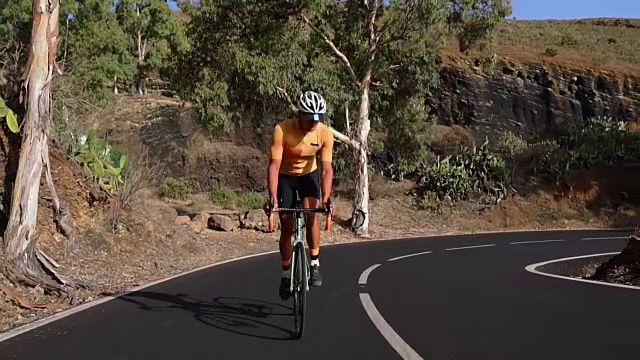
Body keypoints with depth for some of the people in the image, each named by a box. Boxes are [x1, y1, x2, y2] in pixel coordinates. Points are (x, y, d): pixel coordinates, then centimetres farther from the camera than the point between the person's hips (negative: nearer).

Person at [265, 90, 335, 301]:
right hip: (285, 177, -1)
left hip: (309, 174, 1)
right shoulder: (282, 130, -30)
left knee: (311, 214, -24)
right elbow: (274, 165, -33)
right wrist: (272, 197, -43)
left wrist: (326, 198, -38)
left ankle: (315, 264, -9)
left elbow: (326, 168, -25)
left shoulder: (325, 134, -24)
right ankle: (286, 274, 17)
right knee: (287, 227, 0)